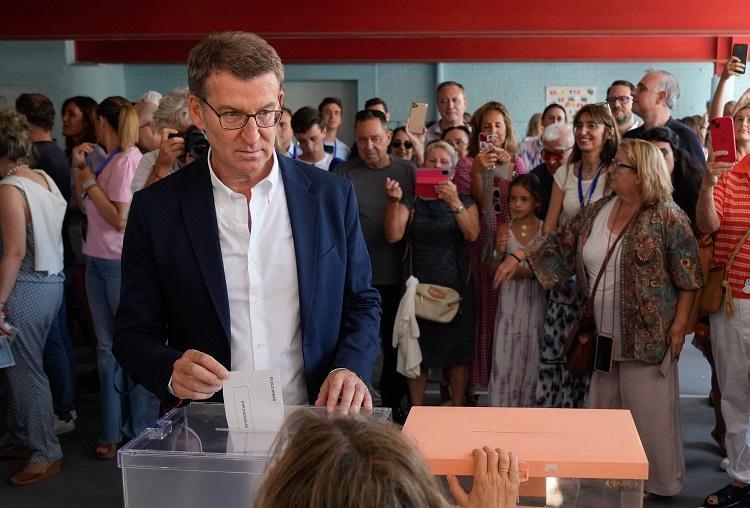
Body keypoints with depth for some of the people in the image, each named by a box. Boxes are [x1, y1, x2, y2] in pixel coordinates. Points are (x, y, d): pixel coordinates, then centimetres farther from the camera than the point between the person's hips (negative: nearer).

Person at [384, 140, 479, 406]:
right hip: (419, 285, 0)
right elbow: (393, 235, -9)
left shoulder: (465, 200, 8)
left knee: (458, 353, 3)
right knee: (417, 353, 0)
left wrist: (455, 203, -25)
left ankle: (458, 408, 15)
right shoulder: (412, 200, 6)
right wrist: (394, 201, -23)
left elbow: (472, 234, -11)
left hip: (456, 286, 1)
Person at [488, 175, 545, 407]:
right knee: (505, 355, 0)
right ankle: (503, 404, 12)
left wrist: (530, 271, -16)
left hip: (535, 300, -1)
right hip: (509, 302, 1)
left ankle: (528, 405, 17)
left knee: (531, 355, 4)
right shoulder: (504, 229, 2)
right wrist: (499, 252, -13)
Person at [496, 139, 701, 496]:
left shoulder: (667, 217, -10)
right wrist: (519, 257, 1)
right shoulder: (596, 212, 7)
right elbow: (560, 245, 11)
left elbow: (688, 278, -9)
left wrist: (679, 325, -12)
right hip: (603, 335, 6)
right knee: (603, 410, 13)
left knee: (649, 412, 2)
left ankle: (660, 483, 21)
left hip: (647, 335, -6)